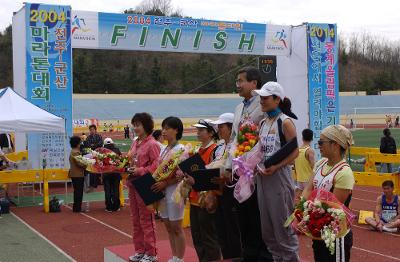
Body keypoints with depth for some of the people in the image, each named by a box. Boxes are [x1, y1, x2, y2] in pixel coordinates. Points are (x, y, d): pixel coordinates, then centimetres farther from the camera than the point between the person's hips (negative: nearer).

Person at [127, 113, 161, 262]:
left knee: (146, 220, 0)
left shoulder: (152, 144, -12)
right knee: (136, 220, 15)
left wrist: (140, 171, -23)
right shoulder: (135, 143, 13)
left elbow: (157, 165, -18)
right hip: (133, 184, 8)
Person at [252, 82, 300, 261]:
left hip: (279, 177, -7)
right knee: (267, 228, 13)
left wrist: (275, 167, -22)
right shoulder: (262, 123, 12)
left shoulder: (285, 122, -9)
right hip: (262, 178, 8)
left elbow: (294, 152, -12)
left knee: (283, 226, -1)